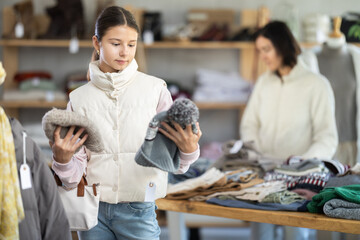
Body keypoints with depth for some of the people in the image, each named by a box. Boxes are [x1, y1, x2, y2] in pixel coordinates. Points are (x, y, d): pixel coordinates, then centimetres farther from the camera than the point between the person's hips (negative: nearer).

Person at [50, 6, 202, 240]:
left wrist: (188, 149, -24)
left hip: (138, 211, -2)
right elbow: (73, 175, 2)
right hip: (92, 209, 2)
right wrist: (62, 159, -18)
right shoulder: (80, 98, 3)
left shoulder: (155, 89, -2)